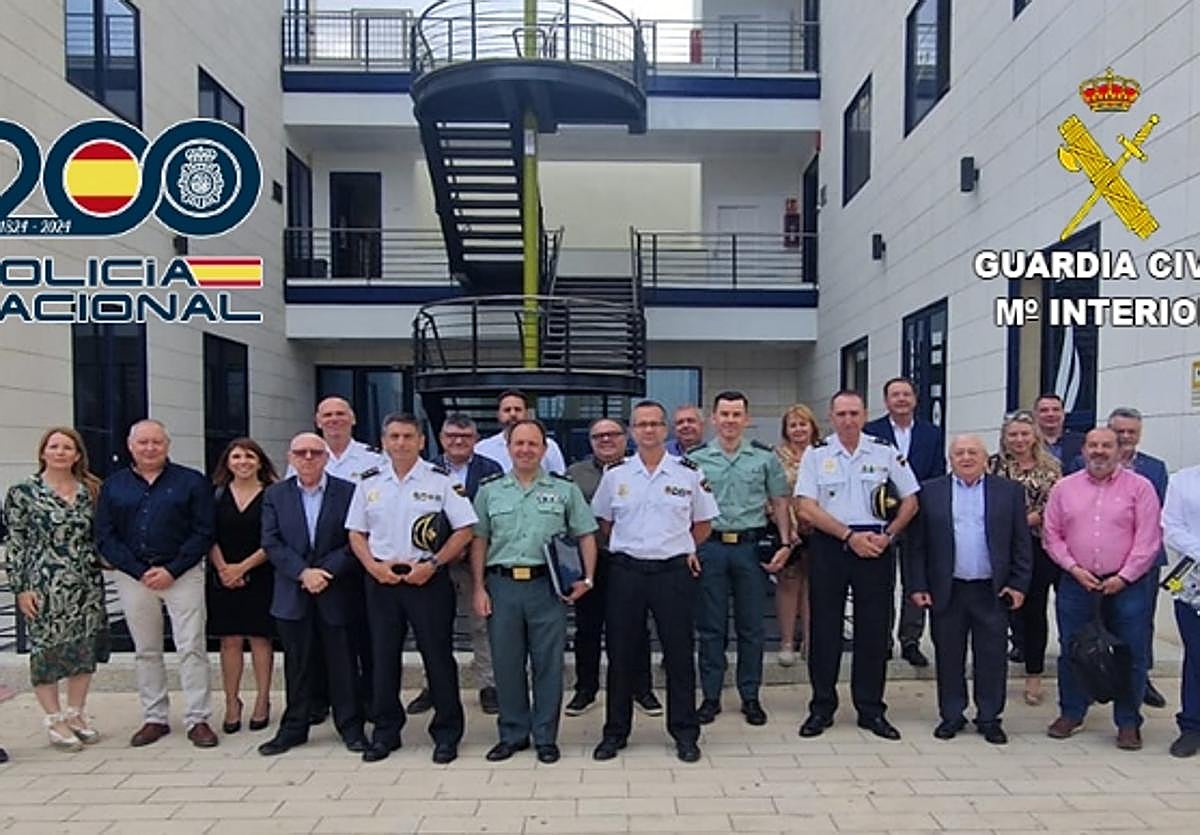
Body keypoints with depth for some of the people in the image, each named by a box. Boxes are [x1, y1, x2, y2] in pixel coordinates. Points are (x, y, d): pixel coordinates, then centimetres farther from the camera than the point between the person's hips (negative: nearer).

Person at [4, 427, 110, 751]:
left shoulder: (90, 490, 8)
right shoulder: (23, 492, -3)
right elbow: (15, 543, -5)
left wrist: (103, 561, 7)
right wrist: (20, 588, -8)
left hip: (87, 584, 4)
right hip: (44, 586, -4)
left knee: (85, 650, 9)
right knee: (46, 651, 3)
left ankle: (76, 714, 24)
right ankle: (55, 720, 16)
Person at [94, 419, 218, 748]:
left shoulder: (191, 482, 0)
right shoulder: (113, 485, 8)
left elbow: (203, 533, -4)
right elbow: (105, 537, 3)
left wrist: (171, 570, -12)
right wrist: (141, 572, -7)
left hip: (182, 573, -3)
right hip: (133, 576, 3)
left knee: (191, 647, -4)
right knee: (146, 651, 11)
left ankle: (198, 720, 4)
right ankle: (154, 718, 22)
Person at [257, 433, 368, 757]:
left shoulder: (348, 492, -1)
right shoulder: (275, 495, 6)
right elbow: (272, 543, -1)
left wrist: (326, 572, -14)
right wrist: (303, 572, -13)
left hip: (337, 592, -2)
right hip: (293, 594, 2)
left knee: (342, 662, 5)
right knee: (297, 664, 11)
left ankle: (350, 727, 17)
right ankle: (294, 727, 24)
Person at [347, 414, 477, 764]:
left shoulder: (441, 480, -3)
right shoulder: (369, 484, 8)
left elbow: (464, 530, -5)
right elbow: (356, 533, 13)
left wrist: (432, 564, -13)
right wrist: (374, 566, -4)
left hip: (428, 578, -3)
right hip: (381, 579, 4)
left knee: (438, 656, 2)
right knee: (383, 657, 10)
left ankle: (447, 733, 15)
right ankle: (385, 732, 24)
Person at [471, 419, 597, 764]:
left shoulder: (565, 489, 5)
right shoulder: (490, 490, 9)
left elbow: (585, 536, 7)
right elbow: (478, 541, 8)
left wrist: (587, 578, -5)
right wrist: (478, 588, 1)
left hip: (547, 585, -1)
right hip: (501, 585, 1)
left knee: (548, 662, 5)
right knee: (506, 662, 8)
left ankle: (546, 736, 19)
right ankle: (513, 733, 24)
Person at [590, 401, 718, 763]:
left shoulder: (689, 473, 1)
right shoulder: (615, 474, 4)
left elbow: (702, 524, 11)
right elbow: (604, 523, 15)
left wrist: (683, 549, 5)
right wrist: (628, 547, 6)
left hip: (674, 571, -1)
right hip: (626, 570, 1)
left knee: (679, 653, 5)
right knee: (622, 654, 7)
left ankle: (685, 733, 19)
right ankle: (615, 731, 21)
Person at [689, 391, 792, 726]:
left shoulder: (765, 457, 5)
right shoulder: (695, 458, 3)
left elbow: (779, 503, 8)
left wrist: (785, 543, -2)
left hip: (751, 546, 0)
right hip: (710, 546, 0)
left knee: (751, 627, 7)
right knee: (710, 627, 6)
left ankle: (750, 697, 20)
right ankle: (711, 696, 18)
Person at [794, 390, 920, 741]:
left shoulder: (886, 453, 4)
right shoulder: (815, 455, 0)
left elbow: (910, 501, 10)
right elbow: (806, 508, -6)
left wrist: (887, 535, -5)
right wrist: (850, 535, -12)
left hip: (876, 547, 1)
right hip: (828, 545, -1)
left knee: (875, 630, 6)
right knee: (825, 628, 5)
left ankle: (871, 709, 18)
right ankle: (822, 707, 17)